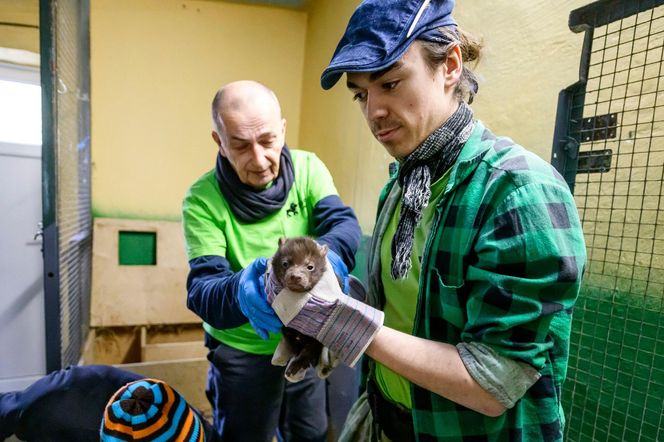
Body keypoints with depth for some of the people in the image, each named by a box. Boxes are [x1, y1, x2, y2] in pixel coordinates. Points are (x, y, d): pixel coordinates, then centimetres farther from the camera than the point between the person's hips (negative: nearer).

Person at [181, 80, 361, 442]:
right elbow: (202, 288, -23)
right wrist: (240, 292, -46)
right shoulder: (202, 199, -18)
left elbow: (343, 224, -22)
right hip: (240, 351, -2)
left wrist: (327, 254, -45)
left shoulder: (308, 168, -11)